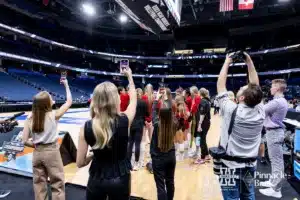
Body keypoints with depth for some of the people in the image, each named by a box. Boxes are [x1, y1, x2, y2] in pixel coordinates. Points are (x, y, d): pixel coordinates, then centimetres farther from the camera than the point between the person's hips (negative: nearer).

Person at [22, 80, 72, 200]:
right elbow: (69, 101, -1)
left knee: (39, 184, 18)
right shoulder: (53, 115, -13)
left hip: (37, 153, 5)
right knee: (57, 184, 9)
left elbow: (25, 141, -4)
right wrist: (66, 84, 8)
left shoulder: (30, 118, -3)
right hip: (51, 152, -4)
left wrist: (37, 146, 11)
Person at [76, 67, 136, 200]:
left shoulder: (87, 127, -17)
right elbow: (133, 98, 2)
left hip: (97, 180, 1)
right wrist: (130, 76, 15)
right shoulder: (124, 121, -19)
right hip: (120, 179, 0)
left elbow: (80, 163, -9)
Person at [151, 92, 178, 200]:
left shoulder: (157, 124, -21)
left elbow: (153, 111, -3)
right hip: (171, 156, 5)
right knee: (170, 182, 21)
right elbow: (170, 110, 5)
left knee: (160, 185, 2)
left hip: (158, 158, -4)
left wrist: (157, 99, 12)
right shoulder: (174, 123, -12)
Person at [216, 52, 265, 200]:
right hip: (250, 165, 5)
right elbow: (255, 86, 4)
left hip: (231, 165, -4)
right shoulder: (260, 112, -8)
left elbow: (220, 85, -10)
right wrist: (249, 62, 7)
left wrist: (227, 62, 0)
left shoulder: (231, 111, -20)